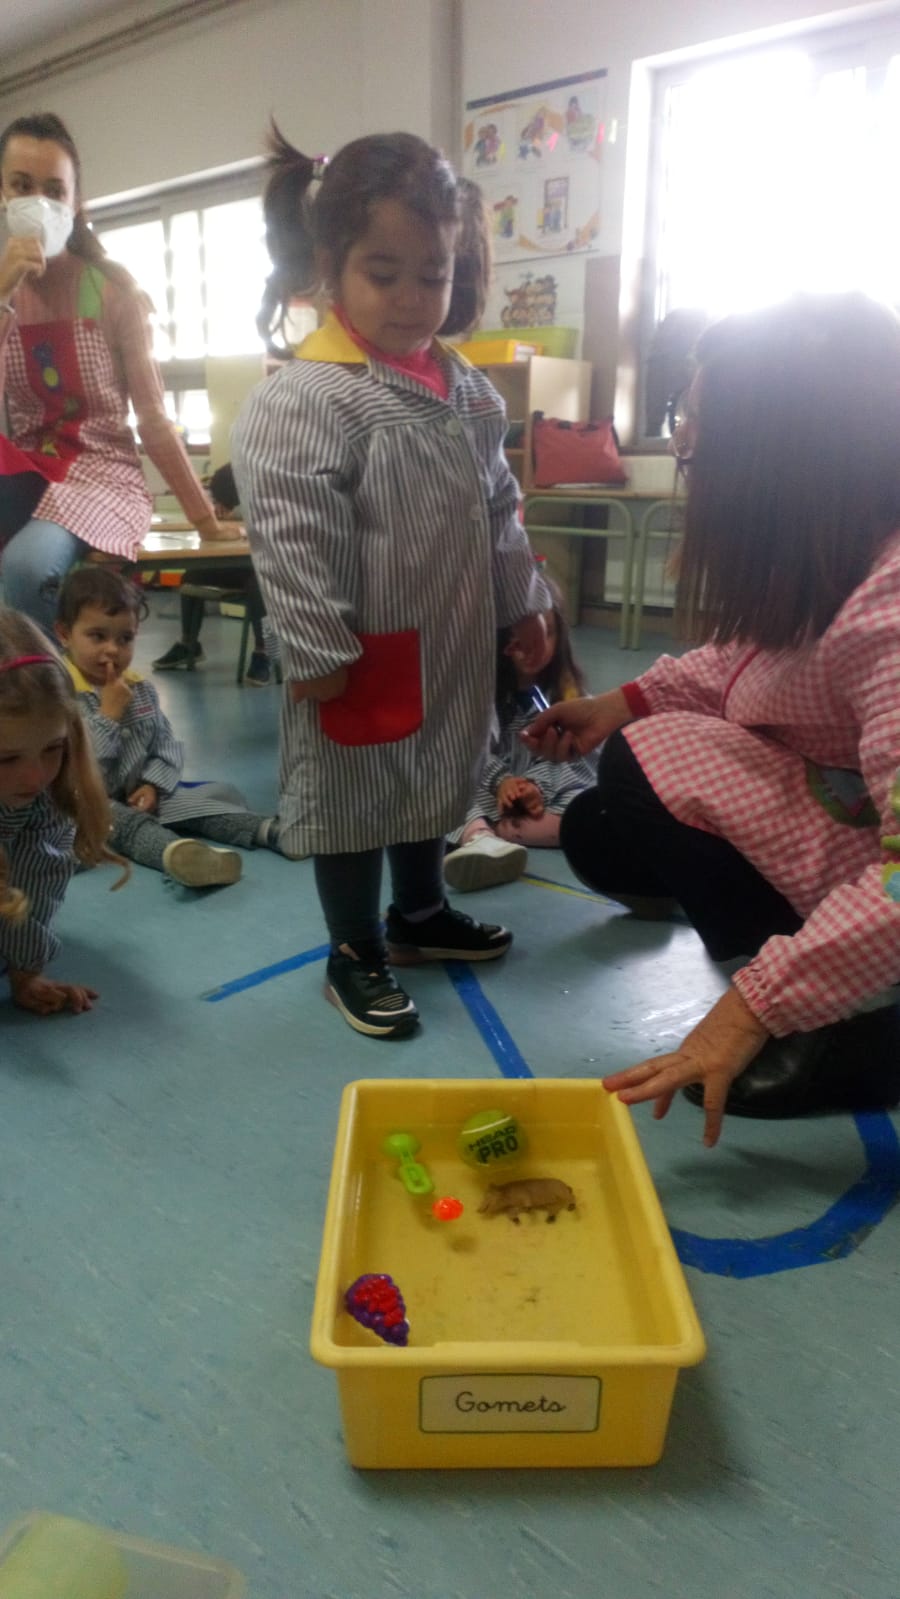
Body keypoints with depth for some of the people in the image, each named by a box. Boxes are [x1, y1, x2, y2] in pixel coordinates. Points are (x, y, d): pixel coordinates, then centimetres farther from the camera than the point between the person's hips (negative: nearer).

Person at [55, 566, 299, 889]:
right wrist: (108, 714, -23)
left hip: (140, 795, 7)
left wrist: (153, 785, -11)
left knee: (220, 792, -7)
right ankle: (175, 851, -69)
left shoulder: (141, 689, 8)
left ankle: (268, 830, -30)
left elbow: (167, 746, 8)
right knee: (125, 823, -40)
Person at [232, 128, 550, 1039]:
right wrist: (317, 653, -20)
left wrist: (521, 605, 14)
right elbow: (292, 539, -20)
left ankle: (420, 913, 44)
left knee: (435, 779, 21)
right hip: (367, 658, -7)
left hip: (456, 645, 8)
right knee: (354, 797, 7)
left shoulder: (465, 388, 7)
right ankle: (355, 957, 26)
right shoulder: (304, 399, -17)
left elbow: (497, 507, 14)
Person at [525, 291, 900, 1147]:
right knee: (599, 837, 10)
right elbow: (750, 655, 12)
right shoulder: (817, 555, -6)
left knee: (643, 770, -18)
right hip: (826, 805, 9)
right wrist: (628, 700, -2)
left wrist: (761, 1002, -35)